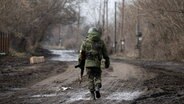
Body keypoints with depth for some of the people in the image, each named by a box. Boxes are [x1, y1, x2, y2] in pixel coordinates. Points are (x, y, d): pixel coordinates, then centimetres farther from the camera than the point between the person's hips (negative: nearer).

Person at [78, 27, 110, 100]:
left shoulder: (85, 42, 1)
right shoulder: (101, 42, 4)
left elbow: (81, 53, 2)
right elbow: (105, 54, 8)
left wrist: (80, 63, 11)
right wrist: (107, 62, 18)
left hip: (88, 63, 0)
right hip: (97, 64, 0)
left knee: (90, 79, 7)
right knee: (97, 77, 14)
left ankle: (92, 95, 3)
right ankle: (97, 88, -13)